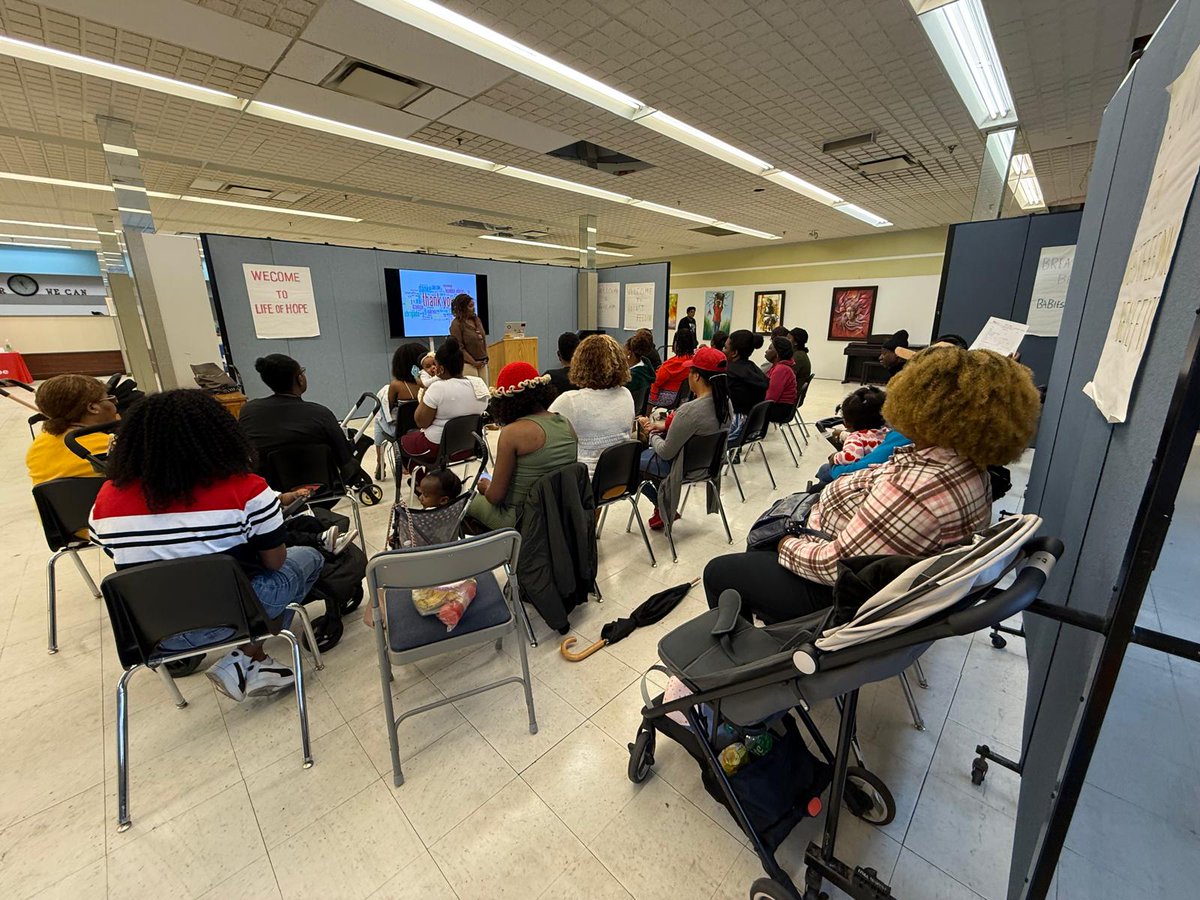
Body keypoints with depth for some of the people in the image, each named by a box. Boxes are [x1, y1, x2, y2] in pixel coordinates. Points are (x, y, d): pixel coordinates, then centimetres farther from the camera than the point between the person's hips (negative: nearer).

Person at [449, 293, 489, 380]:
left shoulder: (477, 319, 10)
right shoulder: (456, 324, -9)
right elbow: (459, 347, -12)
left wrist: (485, 357, 6)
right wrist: (474, 362, -13)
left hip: (483, 363, 7)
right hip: (468, 365, -6)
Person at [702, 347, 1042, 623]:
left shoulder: (917, 486, -36)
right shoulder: (972, 469, -4)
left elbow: (835, 564, -31)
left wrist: (790, 547, -14)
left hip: (836, 593, -10)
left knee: (719, 572, 6)